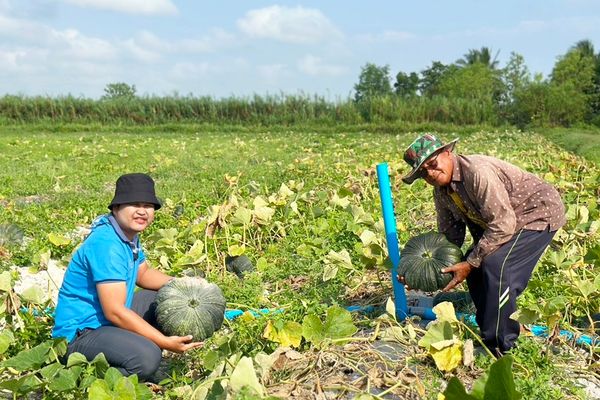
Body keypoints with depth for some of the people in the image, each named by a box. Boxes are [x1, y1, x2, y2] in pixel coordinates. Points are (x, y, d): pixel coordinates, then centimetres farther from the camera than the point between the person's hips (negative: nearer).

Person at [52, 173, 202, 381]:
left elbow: (143, 273, 22)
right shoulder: (106, 244, -24)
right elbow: (114, 311, -28)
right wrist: (166, 342, -25)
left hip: (107, 319, 10)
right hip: (80, 332, -10)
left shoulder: (129, 233, 6)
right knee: (147, 357, -32)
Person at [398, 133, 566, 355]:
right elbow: (449, 237, 4)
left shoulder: (478, 172, -32)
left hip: (540, 213, -9)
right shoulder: (442, 191, -3)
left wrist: (470, 263, -26)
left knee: (496, 264, -25)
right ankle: (488, 333, 18)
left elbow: (503, 225, -31)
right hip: (502, 220, 9)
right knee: (476, 264, 1)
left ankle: (500, 347, -11)